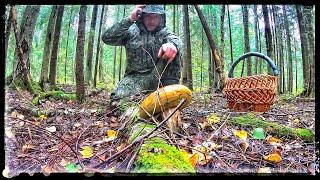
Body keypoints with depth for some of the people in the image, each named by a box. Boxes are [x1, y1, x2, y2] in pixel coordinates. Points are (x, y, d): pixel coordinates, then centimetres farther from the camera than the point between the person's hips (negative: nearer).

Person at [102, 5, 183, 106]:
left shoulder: (164, 33, 9)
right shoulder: (132, 32, 8)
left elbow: (177, 41, -15)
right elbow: (106, 38, -6)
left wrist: (173, 44, -43)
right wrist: (130, 20, -13)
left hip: (156, 78, 1)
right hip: (134, 77, -1)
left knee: (173, 52, -23)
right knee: (117, 97, -31)